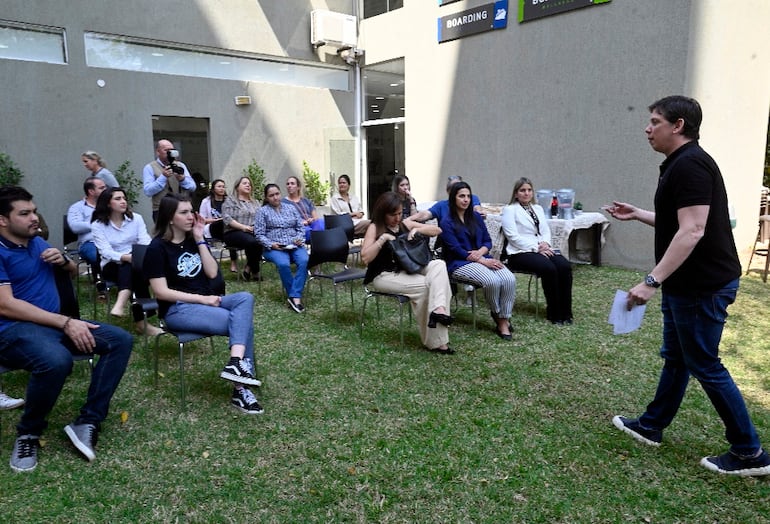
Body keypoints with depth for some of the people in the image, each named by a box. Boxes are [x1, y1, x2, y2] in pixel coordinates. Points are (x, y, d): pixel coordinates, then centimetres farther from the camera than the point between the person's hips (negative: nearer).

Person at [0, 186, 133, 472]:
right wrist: (66, 323, -24)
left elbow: (74, 273, 29)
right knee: (56, 360, -39)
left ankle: (87, 421, -15)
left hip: (55, 323, 8)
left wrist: (63, 260, 3)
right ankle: (28, 432, -11)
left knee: (121, 340, -11)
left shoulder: (37, 242, 17)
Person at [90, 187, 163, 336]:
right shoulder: (98, 225, -3)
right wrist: (126, 257, -36)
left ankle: (121, 304, -51)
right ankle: (141, 322, -38)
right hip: (112, 265, -2)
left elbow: (146, 242, -7)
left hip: (137, 263, 2)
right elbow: (106, 251, -16)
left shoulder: (136, 218, 4)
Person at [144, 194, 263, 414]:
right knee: (243, 322, -24)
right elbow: (161, 292, -13)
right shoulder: (158, 247, -7)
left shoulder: (194, 240, 12)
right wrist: (202, 299, -17)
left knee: (245, 298, -25)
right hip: (177, 309, -6)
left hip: (207, 301, 7)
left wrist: (200, 240, -4)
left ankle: (236, 363, -37)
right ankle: (240, 390, -24)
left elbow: (212, 273, 1)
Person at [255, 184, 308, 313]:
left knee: (304, 261, -31)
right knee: (283, 264, -36)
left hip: (294, 245, 3)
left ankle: (294, 296, -32)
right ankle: (296, 296, -22)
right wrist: (271, 244, -15)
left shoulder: (291, 208, 17)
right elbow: (259, 234, 1)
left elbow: (301, 226, 16)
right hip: (274, 247, -3)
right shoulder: (263, 211, 7)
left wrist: (299, 238, -4)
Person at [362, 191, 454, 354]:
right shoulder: (375, 228, -4)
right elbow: (365, 258, -15)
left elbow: (437, 230, 12)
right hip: (384, 275, -6)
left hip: (407, 270, 6)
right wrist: (383, 239, -19)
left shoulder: (405, 224, 11)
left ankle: (439, 308, -39)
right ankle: (435, 341, -19)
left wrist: (417, 230, -5)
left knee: (438, 265, -19)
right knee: (423, 285, -27)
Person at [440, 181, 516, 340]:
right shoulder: (446, 223, -4)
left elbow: (488, 241, 14)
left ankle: (503, 321, -15)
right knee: (492, 281, -31)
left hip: (482, 258, 6)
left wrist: (480, 252, -11)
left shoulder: (476, 217, 14)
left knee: (510, 279, -23)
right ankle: (497, 314, -2)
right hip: (460, 264, -6)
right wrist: (484, 261, -17)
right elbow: (457, 251, -11)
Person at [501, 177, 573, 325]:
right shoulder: (509, 210, 1)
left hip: (542, 249, 6)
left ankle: (565, 312, -14)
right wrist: (536, 247, -17)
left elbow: (546, 231, 16)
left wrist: (545, 243, -8)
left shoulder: (538, 209, 22)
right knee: (549, 269, -31)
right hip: (520, 253, -6)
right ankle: (554, 313, -16)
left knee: (565, 266, -22)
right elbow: (513, 236, -10)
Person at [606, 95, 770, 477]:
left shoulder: (689, 165, -19)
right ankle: (651, 426, 31)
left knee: (705, 366, 1)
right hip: (687, 283, 11)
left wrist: (652, 281, -31)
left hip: (702, 285, -11)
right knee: (675, 356, 17)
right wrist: (636, 214, 22)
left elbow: (691, 231, -28)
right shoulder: (680, 164, 13)